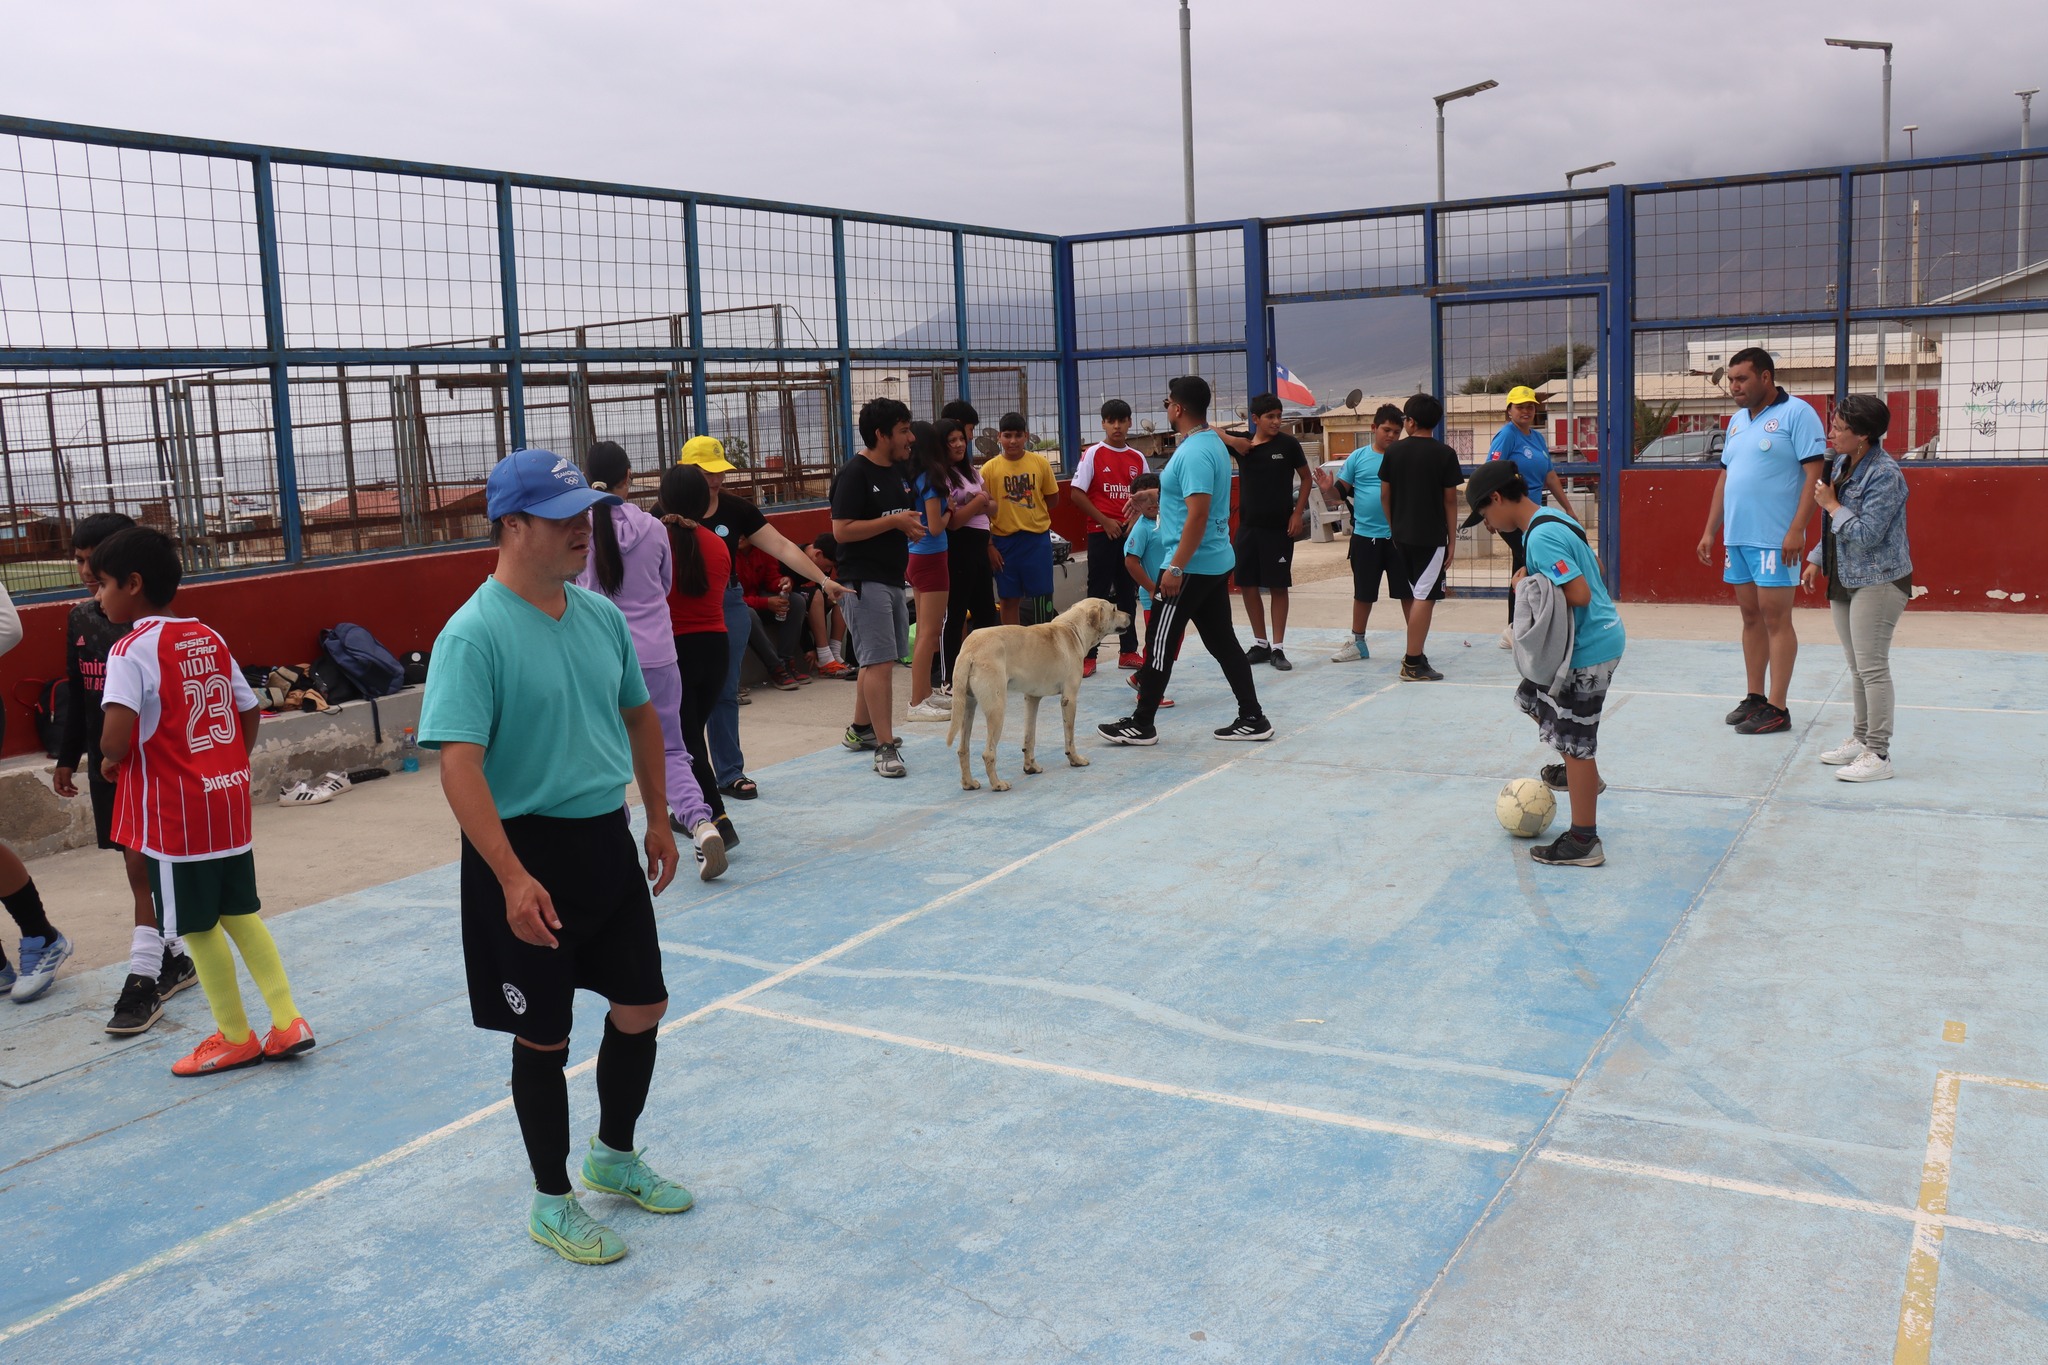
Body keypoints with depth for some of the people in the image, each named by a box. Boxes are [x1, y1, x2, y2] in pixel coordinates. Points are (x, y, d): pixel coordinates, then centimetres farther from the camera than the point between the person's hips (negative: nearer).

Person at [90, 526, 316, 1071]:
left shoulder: (131, 649, -14)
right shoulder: (210, 638, 8)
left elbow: (118, 727, -28)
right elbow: (251, 711, 11)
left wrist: (111, 758, -9)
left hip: (174, 811, -7)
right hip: (230, 800, 7)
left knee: (199, 926, 7)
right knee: (241, 913, 17)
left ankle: (236, 1038, 19)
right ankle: (289, 1022, 16)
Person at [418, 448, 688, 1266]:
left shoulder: (600, 614, 4)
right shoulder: (474, 634, -18)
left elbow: (640, 714, 17)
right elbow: (458, 763, -25)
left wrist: (657, 819, 18)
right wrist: (513, 878, -31)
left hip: (608, 839, 7)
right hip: (527, 853, -7)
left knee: (642, 1008, 15)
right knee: (543, 1037, 6)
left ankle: (614, 1156, 40)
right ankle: (551, 1202, 26)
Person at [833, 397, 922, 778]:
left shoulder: (896, 472, 14)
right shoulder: (854, 474, -13)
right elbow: (842, 530, -19)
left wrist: (910, 527, 5)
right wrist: (893, 521, -19)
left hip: (892, 578, 9)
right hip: (864, 581, -9)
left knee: (877, 660, 16)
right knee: (880, 661, -12)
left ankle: (860, 730, 29)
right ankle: (885, 747, -11)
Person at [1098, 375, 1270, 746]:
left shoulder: (1194, 452, -19)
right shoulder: (1214, 443, 12)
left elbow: (1198, 515, -26)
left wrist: (1176, 568, -25)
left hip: (1191, 566, -10)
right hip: (1217, 562, 10)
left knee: (1160, 644, -1)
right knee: (1223, 641, 12)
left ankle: (1141, 724, 8)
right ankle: (1252, 719, 13)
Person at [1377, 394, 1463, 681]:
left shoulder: (1394, 451, 2)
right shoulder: (1444, 454, -7)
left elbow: (1385, 495, 6)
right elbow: (1450, 500, -5)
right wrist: (1452, 540, 2)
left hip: (1402, 535, 5)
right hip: (1432, 536, -5)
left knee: (1411, 595, 17)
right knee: (1424, 597, -5)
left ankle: (1414, 655, 25)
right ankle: (1413, 664, -9)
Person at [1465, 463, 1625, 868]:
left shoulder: (1541, 537, -22)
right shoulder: (1552, 518, 9)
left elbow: (1578, 594, -28)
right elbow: (1593, 571, 19)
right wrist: (1539, 578, 9)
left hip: (1588, 649, -10)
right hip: (1599, 636, 10)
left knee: (1575, 743, -1)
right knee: (1532, 697, 24)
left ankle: (1583, 843, 9)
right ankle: (1581, 774, 38)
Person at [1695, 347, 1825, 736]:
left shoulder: (1797, 413, -7)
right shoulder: (1737, 420, 16)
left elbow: (1814, 472, -13)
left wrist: (1797, 529, -20)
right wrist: (1710, 530, 17)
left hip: (1775, 539, -7)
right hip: (1737, 537, 7)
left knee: (1775, 617, -4)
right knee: (1750, 617, 12)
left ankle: (1777, 709, 0)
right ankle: (1754, 697, 20)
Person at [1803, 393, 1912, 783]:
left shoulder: (1885, 475, -20)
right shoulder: (1840, 464, 7)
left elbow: (1866, 535, -25)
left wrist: (1831, 504, -15)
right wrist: (1817, 560, 18)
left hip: (1878, 582, -9)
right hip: (1844, 579, 9)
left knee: (1872, 667, -7)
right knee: (1856, 666, 17)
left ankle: (1878, 754, -2)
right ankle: (1861, 739, 28)